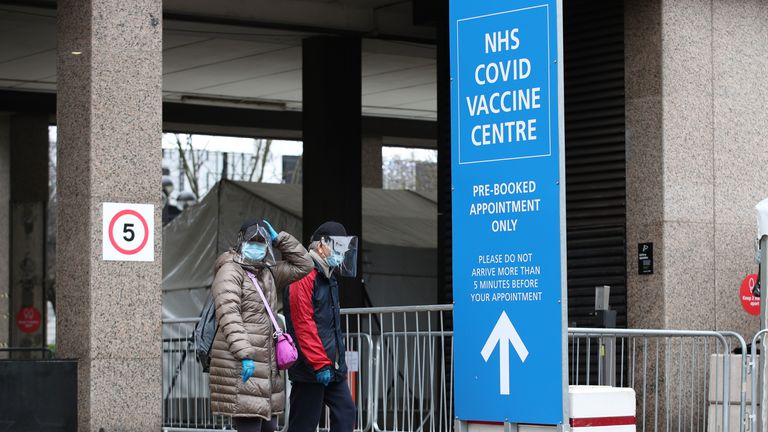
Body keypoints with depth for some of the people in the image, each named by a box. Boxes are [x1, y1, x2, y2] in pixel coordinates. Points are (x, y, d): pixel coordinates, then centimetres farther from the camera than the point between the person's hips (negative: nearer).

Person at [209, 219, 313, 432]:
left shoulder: (268, 273, 19)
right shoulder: (230, 270, -7)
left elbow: (303, 265, 24)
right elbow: (229, 315, -19)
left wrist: (279, 239, 13)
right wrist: (244, 354, -29)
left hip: (266, 363, 9)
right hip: (240, 365, -9)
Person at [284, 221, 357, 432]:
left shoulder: (328, 278, 18)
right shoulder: (304, 276, -14)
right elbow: (303, 325, -20)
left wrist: (339, 362, 20)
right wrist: (320, 364, -21)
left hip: (332, 367, 10)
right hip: (310, 369, -10)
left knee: (345, 413, 5)